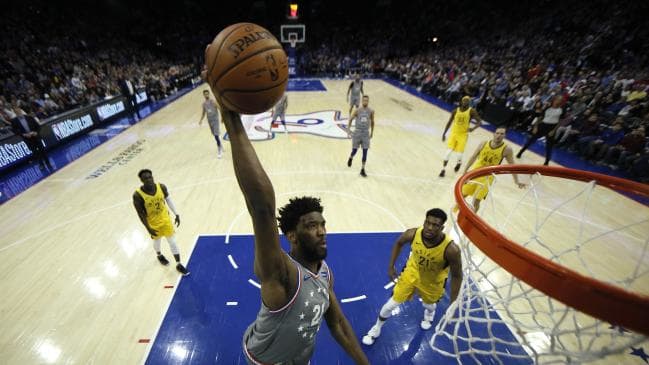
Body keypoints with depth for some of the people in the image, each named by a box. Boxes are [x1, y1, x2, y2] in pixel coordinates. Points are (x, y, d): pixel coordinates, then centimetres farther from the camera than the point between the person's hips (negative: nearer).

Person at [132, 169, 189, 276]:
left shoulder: (161, 187, -16)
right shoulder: (138, 195, -25)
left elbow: (168, 200, 0)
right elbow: (140, 214, -16)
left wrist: (176, 214, 2)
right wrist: (148, 229, -14)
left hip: (165, 219, 2)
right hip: (153, 224, -2)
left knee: (172, 242, 7)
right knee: (157, 241, 23)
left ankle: (178, 264, 22)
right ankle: (159, 255, 56)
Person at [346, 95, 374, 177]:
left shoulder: (371, 111, 0)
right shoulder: (357, 110, -6)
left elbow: (372, 122, 12)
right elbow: (351, 119, 3)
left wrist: (372, 132, 14)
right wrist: (348, 128, -7)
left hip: (366, 133, 1)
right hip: (357, 132, -1)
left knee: (365, 152, -3)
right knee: (355, 150, 5)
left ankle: (362, 169, 7)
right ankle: (350, 158, 42)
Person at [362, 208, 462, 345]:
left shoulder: (450, 249, -38)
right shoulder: (413, 234, -32)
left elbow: (457, 275, -19)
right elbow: (398, 243, -7)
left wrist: (453, 303, -14)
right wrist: (391, 266, -3)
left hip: (433, 281, -1)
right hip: (412, 272, 1)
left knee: (429, 305, 28)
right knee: (391, 304, 7)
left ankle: (429, 313, 69)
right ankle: (376, 329, 35)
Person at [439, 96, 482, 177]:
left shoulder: (471, 111, -7)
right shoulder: (456, 111, 1)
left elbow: (479, 121, -10)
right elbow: (449, 122, 9)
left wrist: (473, 128, -30)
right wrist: (444, 133, 6)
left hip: (463, 135, -2)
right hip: (454, 133, 2)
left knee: (459, 154, -6)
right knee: (448, 151, -6)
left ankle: (459, 162, 31)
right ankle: (443, 169, 6)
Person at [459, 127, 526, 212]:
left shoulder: (507, 149, -13)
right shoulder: (484, 144, -7)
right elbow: (473, 157, 2)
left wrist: (517, 181, -13)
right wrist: (465, 171, 2)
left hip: (487, 177, -2)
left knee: (476, 201, -5)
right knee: (463, 194, 14)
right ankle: (458, 205, 45)